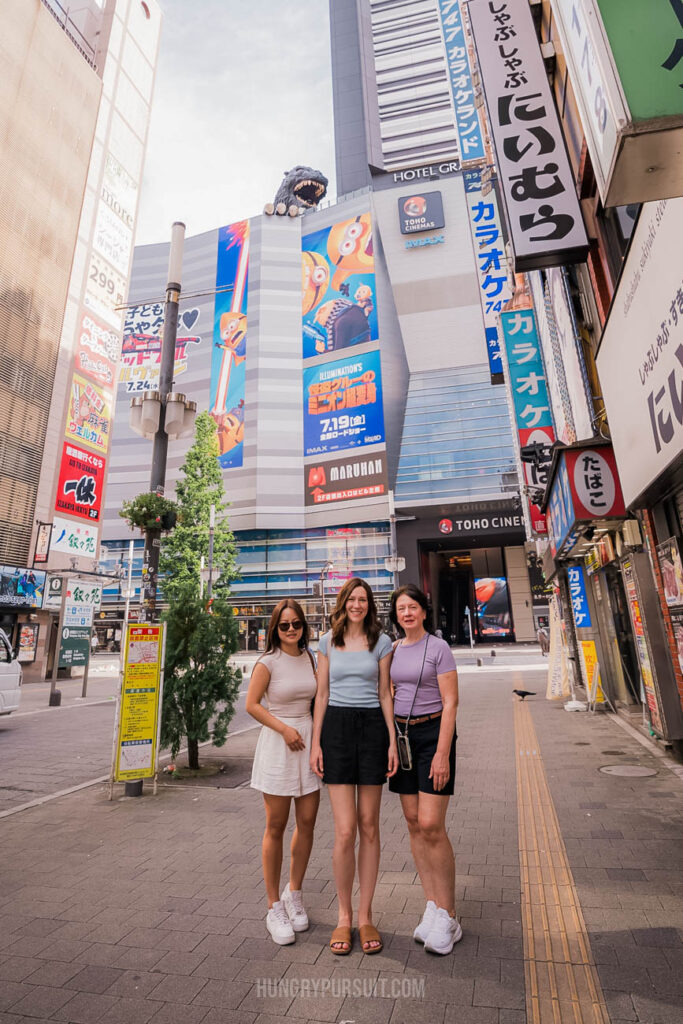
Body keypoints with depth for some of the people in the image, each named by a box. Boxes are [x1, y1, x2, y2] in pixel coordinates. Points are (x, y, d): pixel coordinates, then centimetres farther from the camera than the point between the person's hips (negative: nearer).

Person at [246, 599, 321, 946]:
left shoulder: (310, 658, 6)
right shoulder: (268, 662, -10)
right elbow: (252, 704, -9)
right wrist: (284, 729, -15)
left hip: (308, 740, 5)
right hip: (278, 744, -5)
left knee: (307, 822, 9)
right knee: (276, 826, 5)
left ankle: (294, 892, 31)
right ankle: (274, 906, 22)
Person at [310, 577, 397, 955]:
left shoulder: (381, 642, 3)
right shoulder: (328, 642, 5)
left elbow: (385, 694, 5)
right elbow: (322, 694, 6)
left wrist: (393, 741, 0)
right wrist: (316, 742, 1)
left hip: (372, 728, 1)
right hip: (337, 728, 0)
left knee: (369, 827, 9)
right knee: (345, 831, -1)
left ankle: (365, 916, 25)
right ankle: (344, 916, 20)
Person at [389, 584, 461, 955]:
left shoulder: (439, 648, -9)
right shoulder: (393, 650, 8)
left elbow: (450, 703, -12)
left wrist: (442, 753, -16)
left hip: (433, 734, -6)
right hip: (400, 736, 6)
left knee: (431, 825, -7)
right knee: (413, 823, 9)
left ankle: (448, 918, 11)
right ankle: (432, 908, 23)